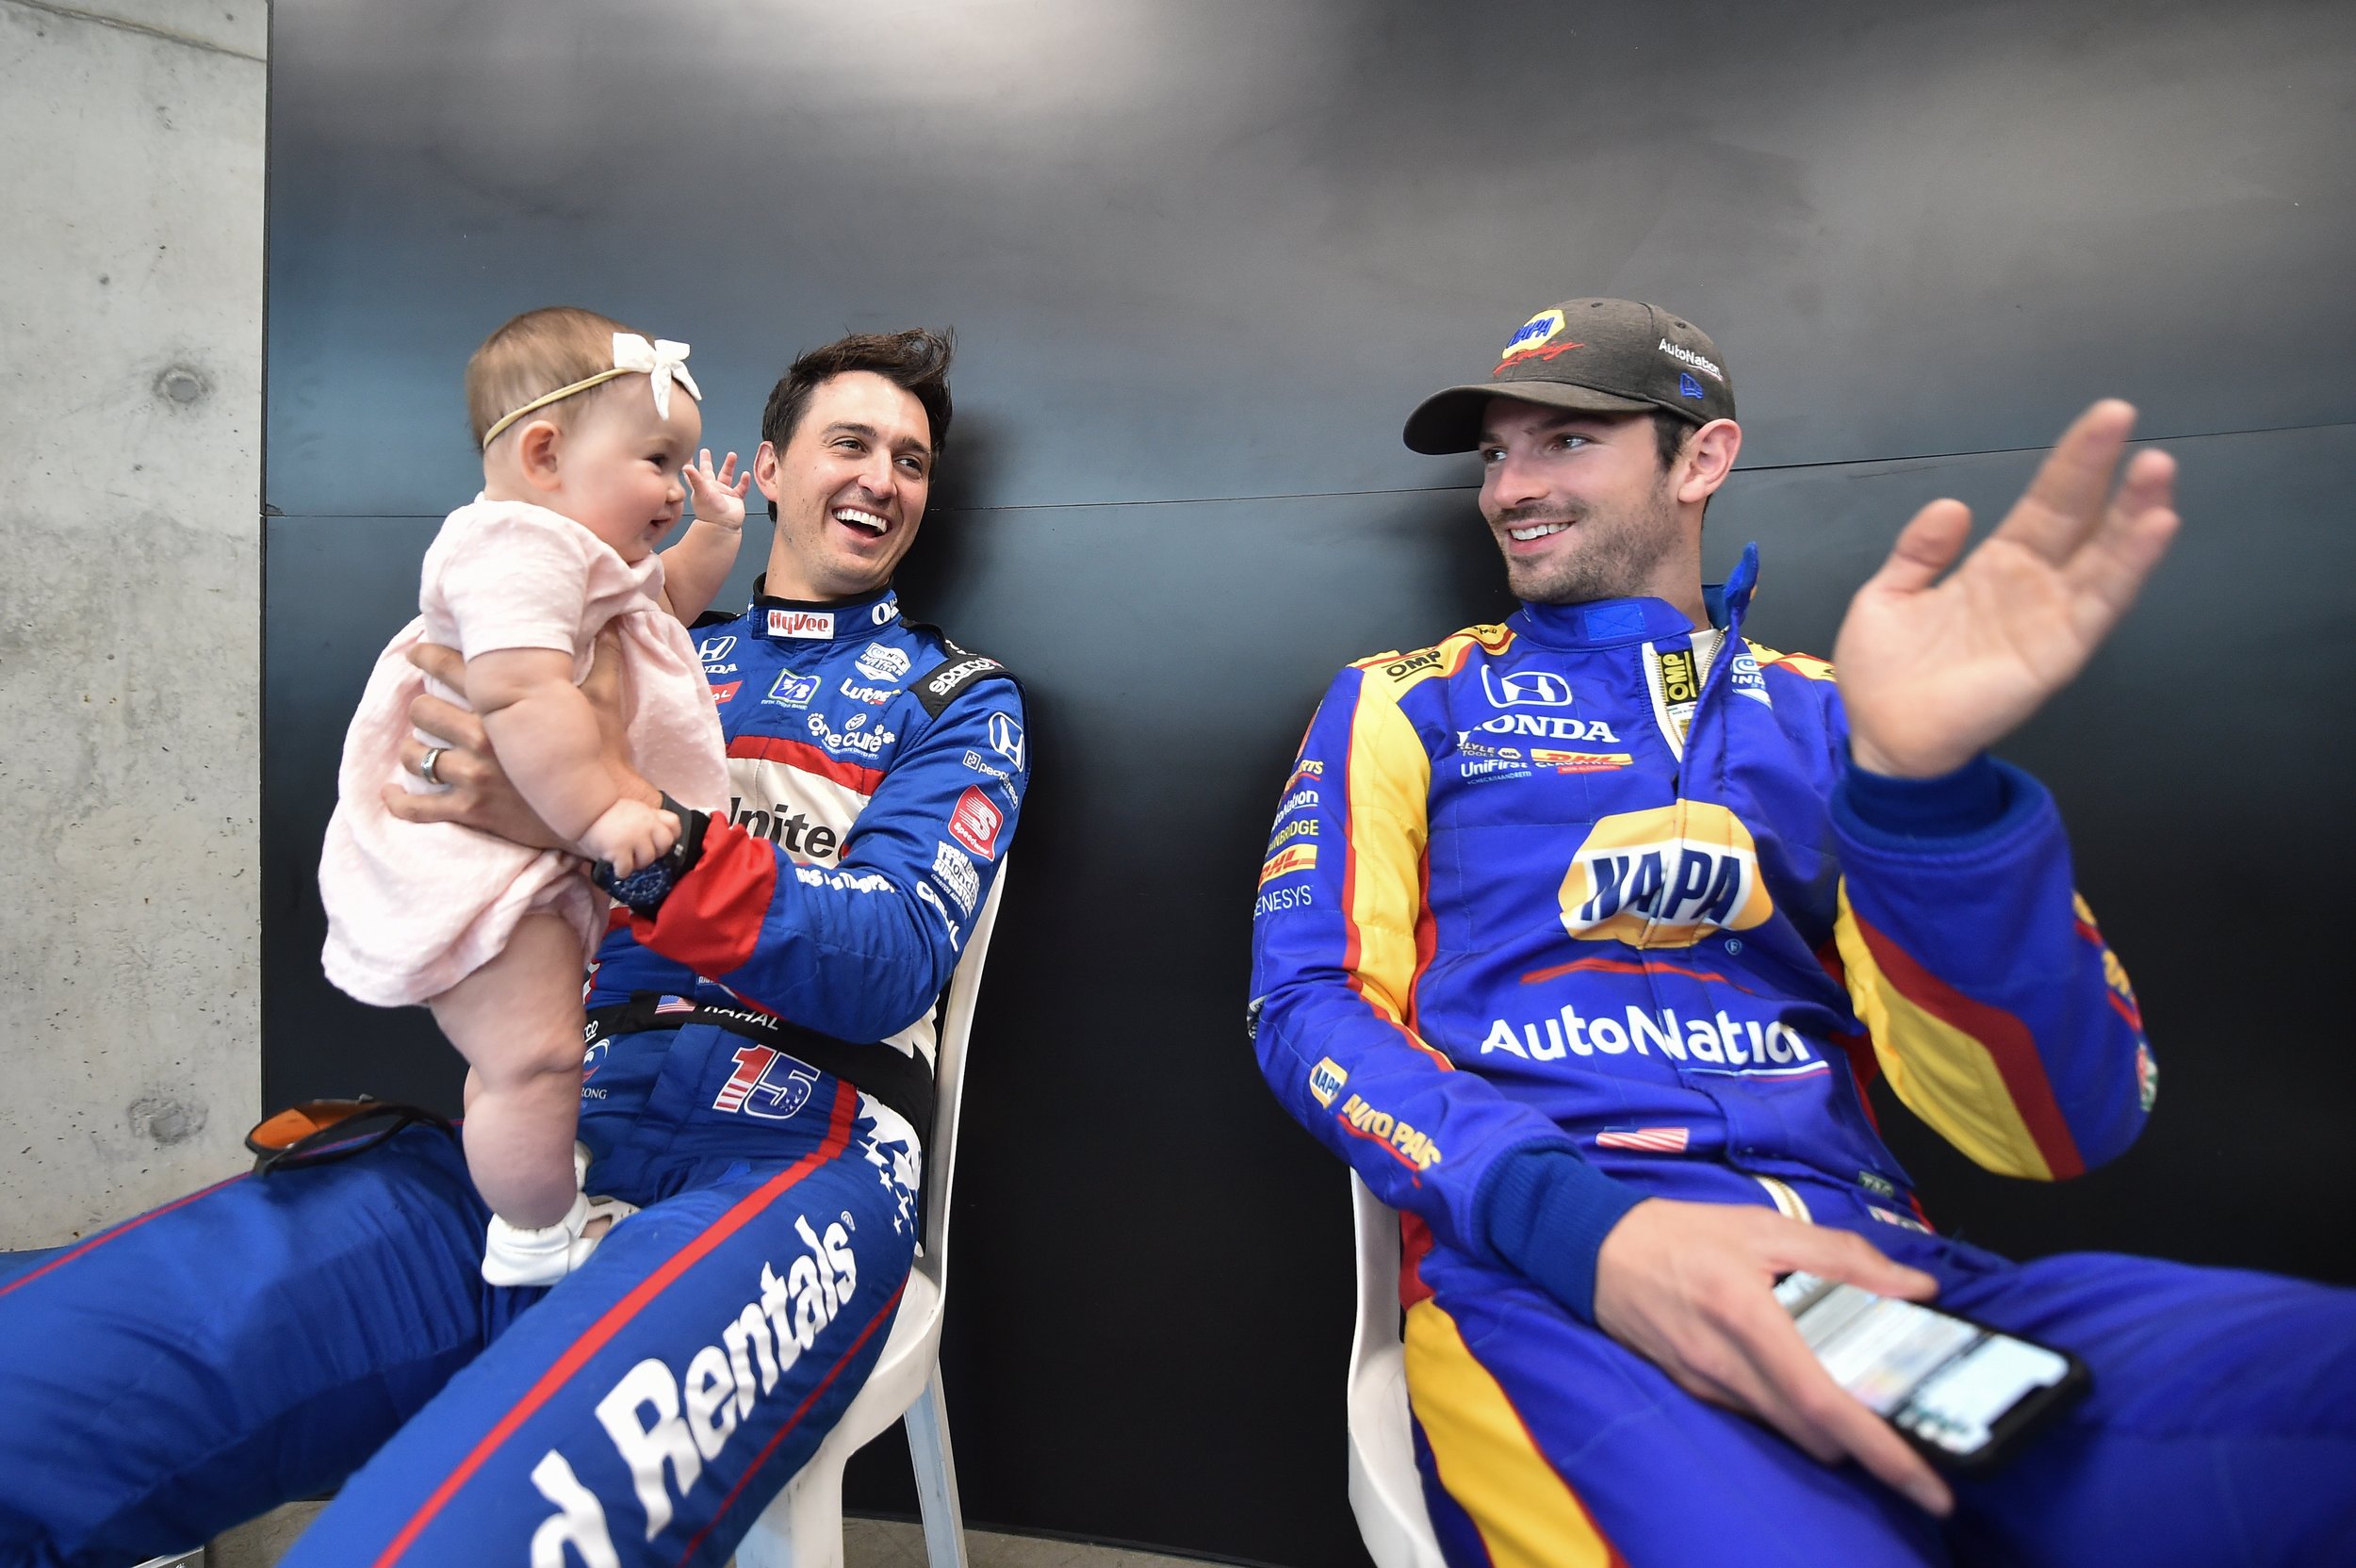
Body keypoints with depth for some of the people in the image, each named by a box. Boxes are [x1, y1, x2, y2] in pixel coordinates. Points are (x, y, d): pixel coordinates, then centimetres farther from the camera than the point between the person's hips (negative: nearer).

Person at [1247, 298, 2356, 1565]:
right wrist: (1581, 1224, -18)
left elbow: (2063, 1124, 2)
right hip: (1547, 1277, -2)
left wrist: (1917, 778, -17)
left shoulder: (1827, 719, 12)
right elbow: (1308, 1006, 0)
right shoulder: (1406, 705, 11)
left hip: (1870, 1265, 3)